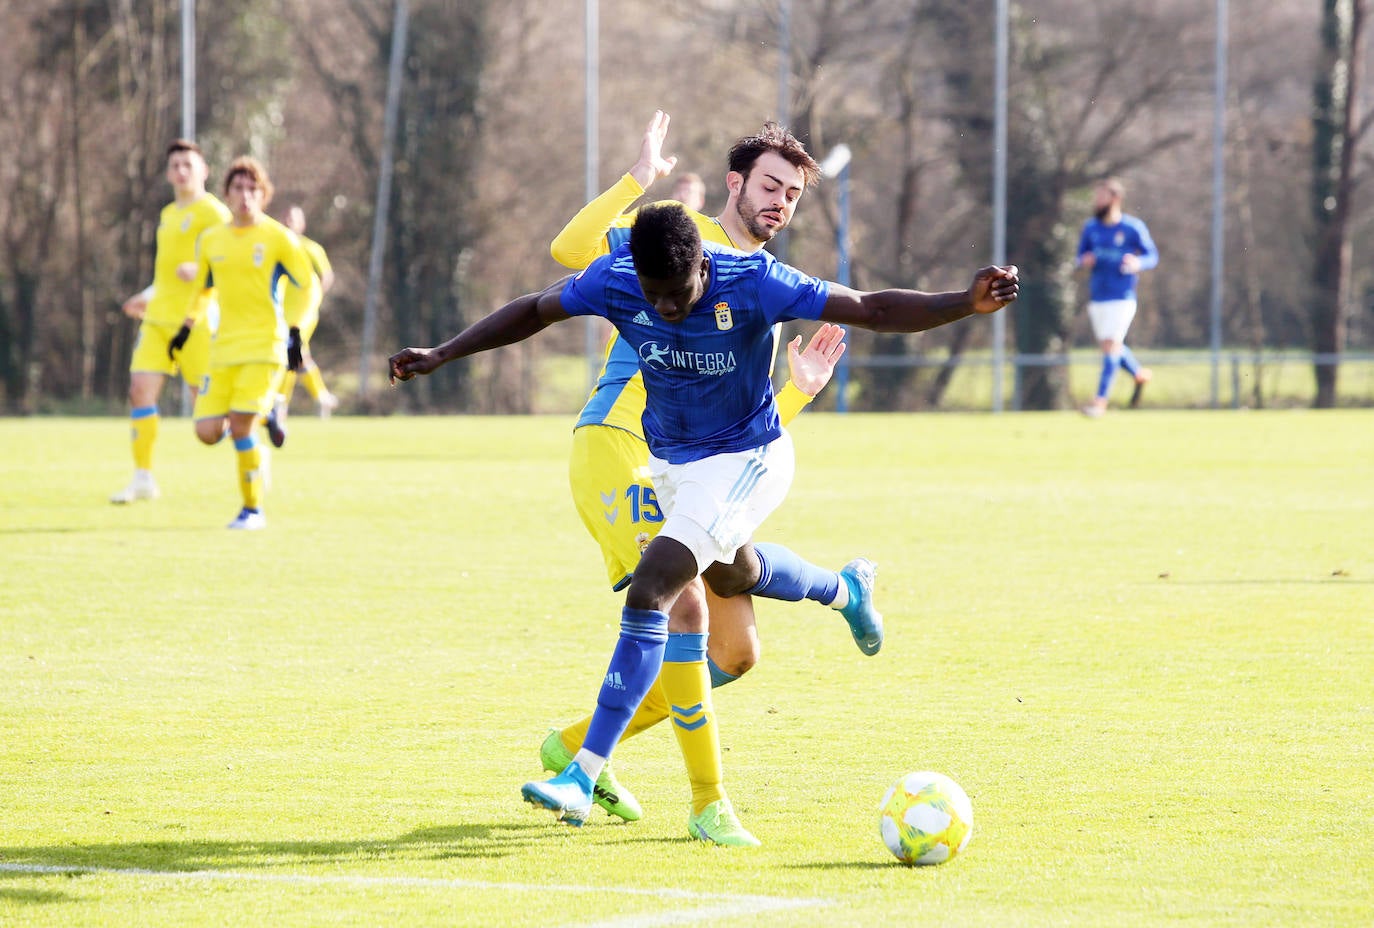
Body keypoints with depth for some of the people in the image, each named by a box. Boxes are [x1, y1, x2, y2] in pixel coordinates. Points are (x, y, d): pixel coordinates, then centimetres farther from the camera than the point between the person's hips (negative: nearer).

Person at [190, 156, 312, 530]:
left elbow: (308, 286, 1)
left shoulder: (278, 238, -3)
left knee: (240, 427, -16)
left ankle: (253, 510, 0)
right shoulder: (211, 241, 10)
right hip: (224, 349, 5)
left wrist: (294, 332, -8)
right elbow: (202, 287, 24)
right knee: (207, 432, -5)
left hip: (264, 345, -5)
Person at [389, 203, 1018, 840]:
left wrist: (966, 304, -39)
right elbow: (533, 312, -1)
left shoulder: (752, 282, -31)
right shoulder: (614, 279, -20)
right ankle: (842, 591, 65)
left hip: (743, 463, -6)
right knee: (729, 574, 31)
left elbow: (872, 310, -27)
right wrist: (441, 356, -1)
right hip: (668, 461, 6)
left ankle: (584, 776, -21)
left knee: (650, 591, -22)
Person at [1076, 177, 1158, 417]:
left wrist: (1138, 264, -23)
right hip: (1097, 297, 6)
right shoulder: (1090, 227, 7)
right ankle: (1139, 375, 38)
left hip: (1122, 297, -6)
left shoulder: (1133, 228, -7)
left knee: (1111, 345, -12)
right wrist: (1084, 261, -9)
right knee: (1109, 345, 13)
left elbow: (1152, 255, -1)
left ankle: (1100, 400, -11)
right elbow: (1081, 255, 15)